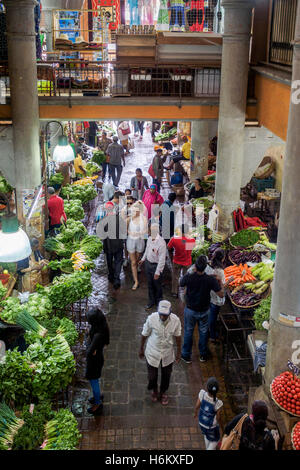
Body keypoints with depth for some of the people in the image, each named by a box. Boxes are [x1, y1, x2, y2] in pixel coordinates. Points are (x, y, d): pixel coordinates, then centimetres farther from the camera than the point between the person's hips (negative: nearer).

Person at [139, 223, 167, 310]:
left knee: (157, 285, 12)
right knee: (150, 284, 19)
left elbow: (162, 259, -24)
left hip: (156, 265, -6)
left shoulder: (161, 243, -26)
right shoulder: (149, 239, -4)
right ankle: (151, 301, 37)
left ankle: (159, 302, 34)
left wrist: (157, 272, -23)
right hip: (148, 263, 7)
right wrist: (143, 259, 25)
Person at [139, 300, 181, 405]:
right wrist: (141, 349, 3)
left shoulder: (175, 320, -22)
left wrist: (178, 352, 4)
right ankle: (154, 390, 48)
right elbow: (145, 334, -9)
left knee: (166, 375, 20)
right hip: (152, 353, -1)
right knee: (152, 376, 13)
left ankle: (163, 392, 51)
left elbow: (177, 336, -5)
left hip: (168, 354, 1)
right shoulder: (151, 318, -26)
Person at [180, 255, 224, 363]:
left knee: (188, 332, 19)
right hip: (204, 311, 0)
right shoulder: (211, 280, -25)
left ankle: (186, 355, 33)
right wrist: (219, 282, -3)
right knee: (203, 332, 22)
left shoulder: (188, 278, -24)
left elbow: (180, 284, -1)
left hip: (190, 310, 0)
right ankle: (203, 355, 38)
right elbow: (221, 295, -17)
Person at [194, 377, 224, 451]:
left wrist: (195, 413, 10)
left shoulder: (202, 394, -32)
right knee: (215, 440, 29)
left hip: (201, 422, 4)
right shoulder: (218, 403, -39)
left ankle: (209, 449, 61)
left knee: (206, 434, 36)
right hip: (212, 427, -4)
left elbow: (197, 406, -14)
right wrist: (222, 426, 2)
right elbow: (218, 418, -21)